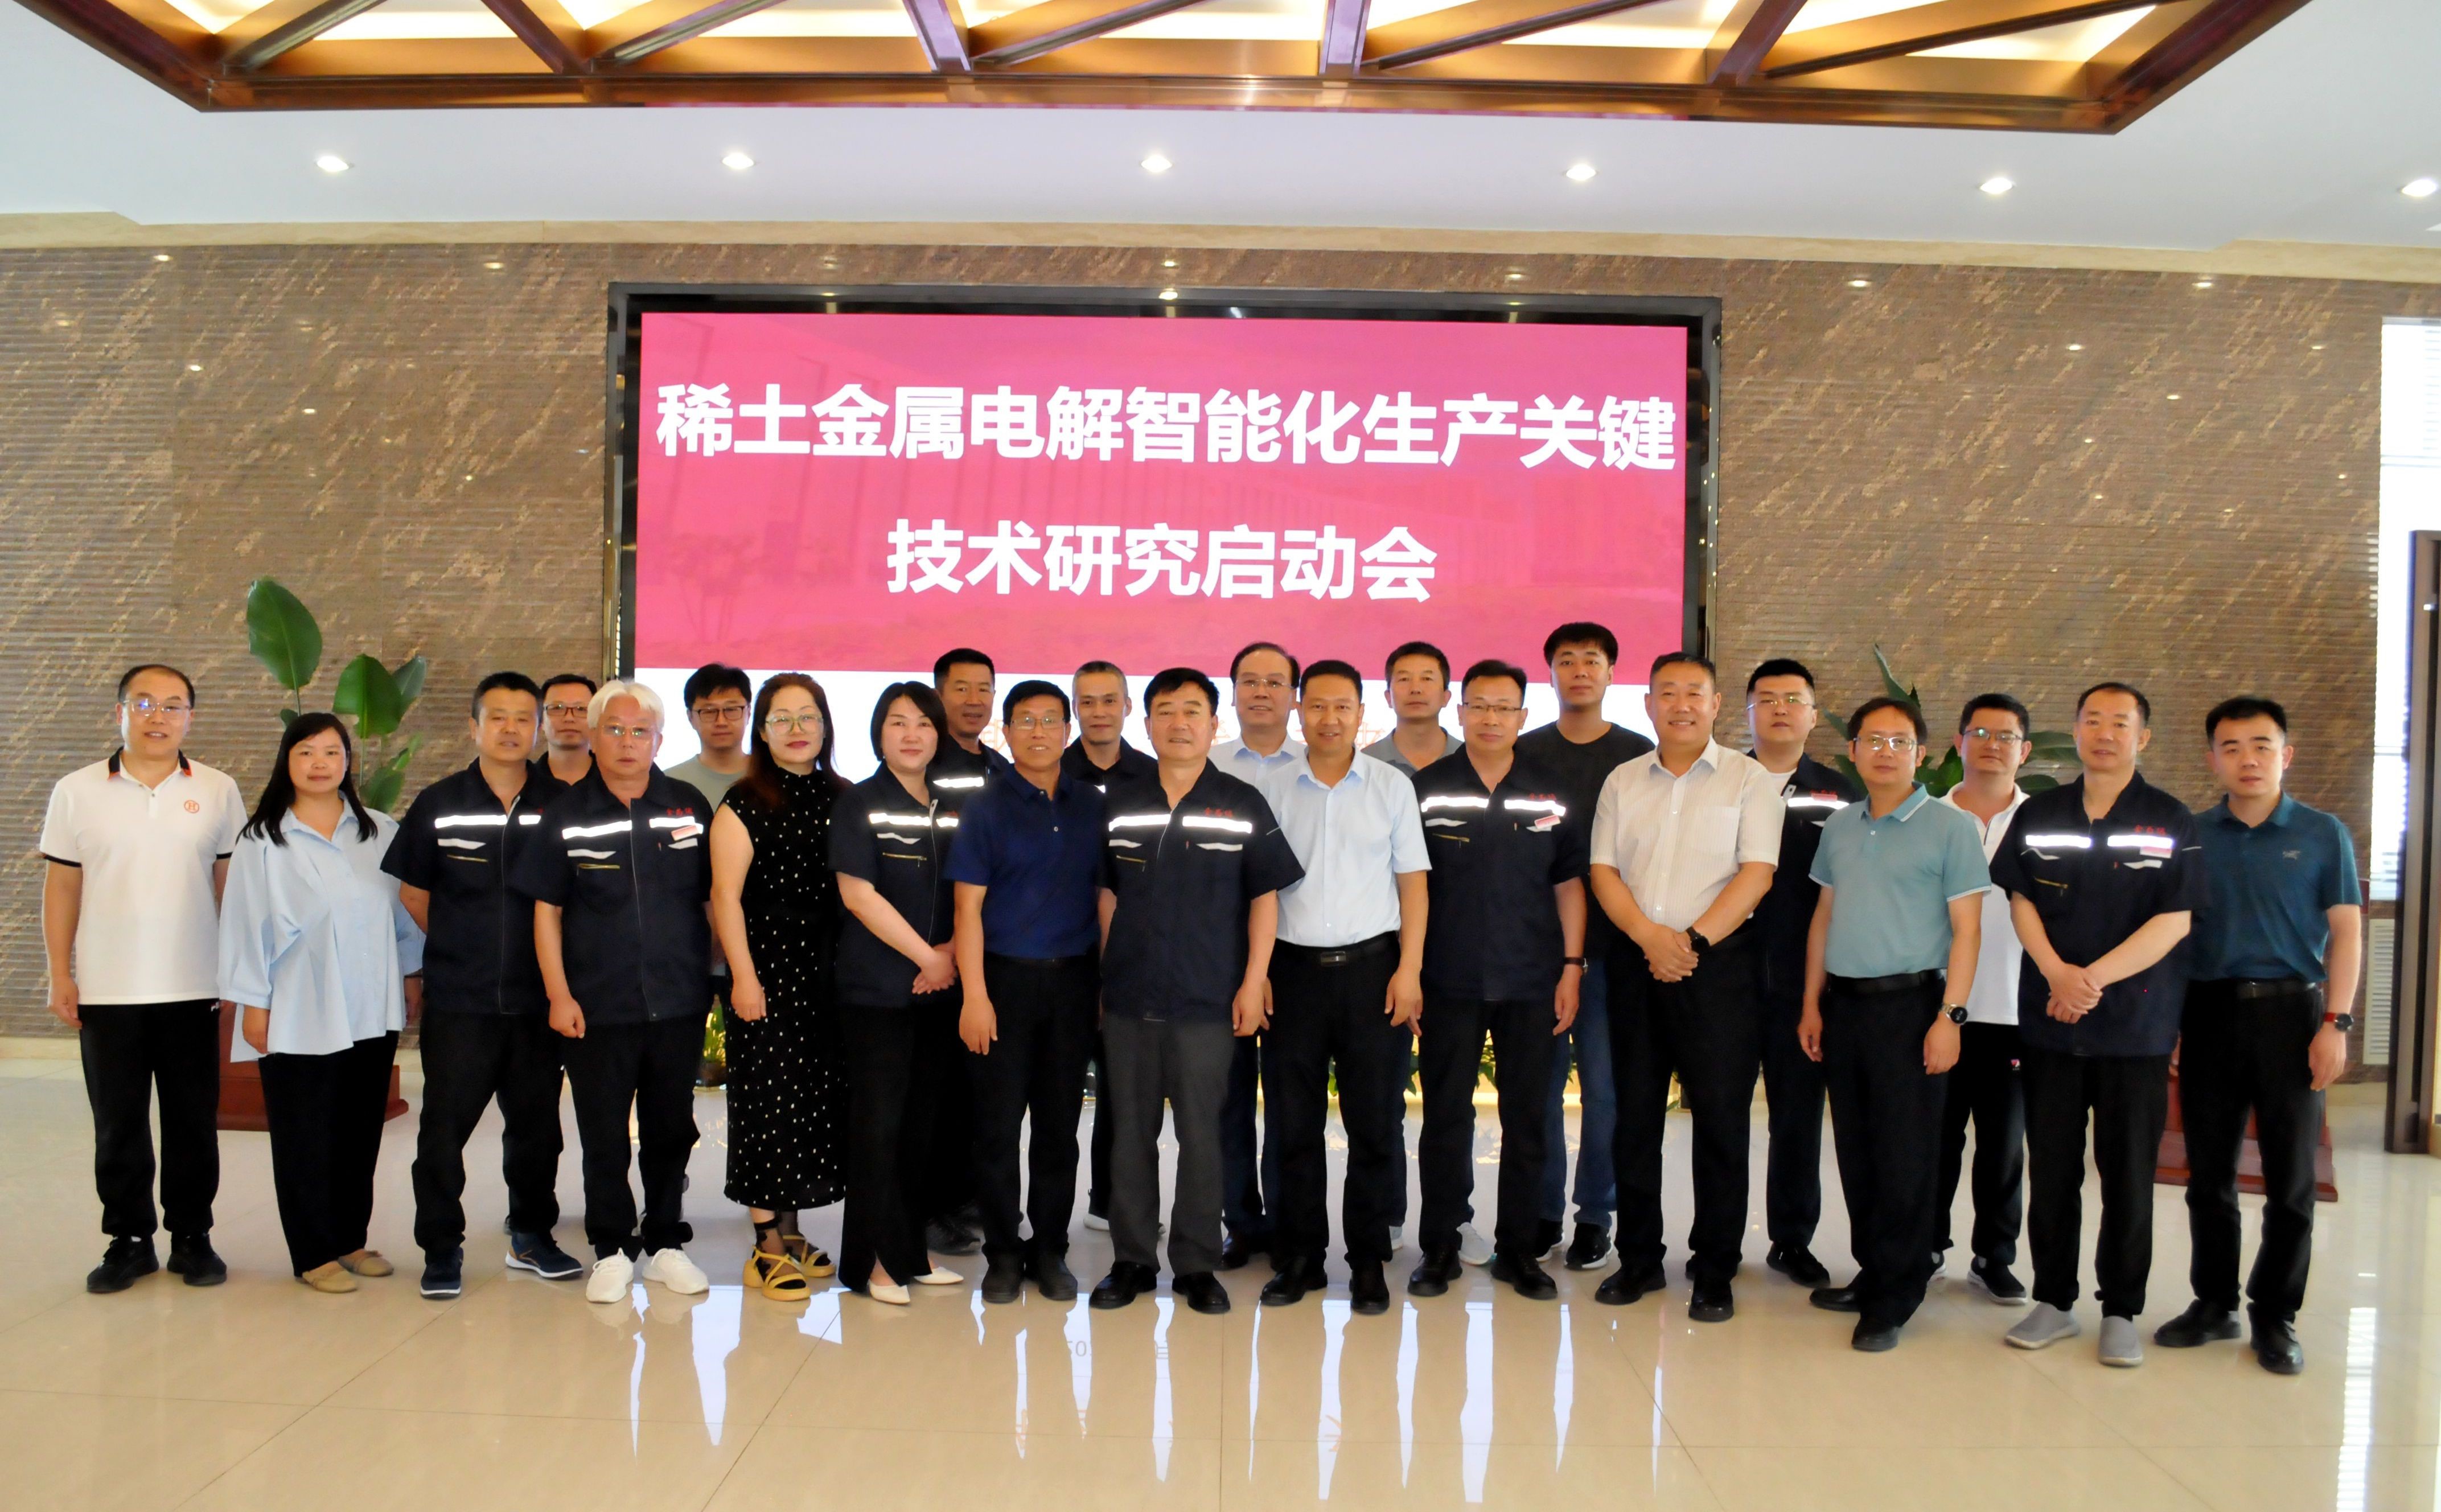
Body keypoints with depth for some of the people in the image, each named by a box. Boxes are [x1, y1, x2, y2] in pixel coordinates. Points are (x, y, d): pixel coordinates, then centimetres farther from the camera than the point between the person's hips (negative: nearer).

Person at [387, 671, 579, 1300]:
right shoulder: (438, 804, 0)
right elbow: (412, 891, 10)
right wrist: (458, 948, 10)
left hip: (537, 996, 1)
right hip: (458, 1000, -1)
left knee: (537, 1123, 11)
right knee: (444, 1126, 2)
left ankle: (531, 1236, 27)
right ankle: (442, 1248, 17)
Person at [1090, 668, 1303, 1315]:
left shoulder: (1243, 805, 0)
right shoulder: (1120, 804, 7)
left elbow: (1265, 897, 1)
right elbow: (1108, 895, 13)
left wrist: (1252, 983, -5)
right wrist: (1106, 976, 9)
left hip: (1208, 1001, -2)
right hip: (1128, 999, 2)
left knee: (1201, 1134, 4)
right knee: (1131, 1132, 9)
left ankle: (1197, 1264, 17)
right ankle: (1131, 1260, 21)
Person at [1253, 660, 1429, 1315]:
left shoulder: (1392, 786, 5)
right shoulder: (1271, 790, 6)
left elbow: (1412, 882, 5)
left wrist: (1410, 969, -4)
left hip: (1372, 966, -1)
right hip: (1293, 966, 1)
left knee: (1376, 1122, 3)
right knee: (1292, 1121, 6)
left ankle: (1368, 1262, 16)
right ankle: (1300, 1256, 19)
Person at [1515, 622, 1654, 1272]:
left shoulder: (1639, 755, 4)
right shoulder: (1523, 753, 8)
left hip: (1611, 946, -1)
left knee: (1604, 1084, 3)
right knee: (1539, 1083, 6)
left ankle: (1595, 1214, 16)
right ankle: (1542, 1210, 18)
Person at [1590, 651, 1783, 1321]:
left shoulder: (1749, 779, 1)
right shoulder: (1622, 782, 11)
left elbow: (1757, 872, -7)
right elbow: (1603, 870, 5)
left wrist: (1694, 940, -15)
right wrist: (1650, 935, -11)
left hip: (1718, 964, -3)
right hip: (1638, 963, 3)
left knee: (1721, 1118, 0)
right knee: (1634, 1117, 8)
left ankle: (1714, 1271, 12)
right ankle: (1639, 1258, 20)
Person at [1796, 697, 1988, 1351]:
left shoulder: (1949, 828, -4)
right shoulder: (1839, 827, 12)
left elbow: (1966, 929, -6)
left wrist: (1950, 1016, -13)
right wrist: (1812, 1003, 12)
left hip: (1910, 1005, -5)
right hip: (1845, 1004, 5)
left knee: (1906, 1159, -1)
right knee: (1856, 1152, 12)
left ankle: (1894, 1301, 9)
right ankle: (1871, 1275, 26)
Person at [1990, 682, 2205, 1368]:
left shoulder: (2170, 822, -1)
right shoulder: (2039, 815, 7)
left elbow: (2174, 922, -8)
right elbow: (2020, 900, 3)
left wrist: (2095, 978, -17)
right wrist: (2057, 973, -13)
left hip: (2137, 1025, -2)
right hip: (2049, 1022, 2)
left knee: (2129, 1175, 5)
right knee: (2051, 1169, 9)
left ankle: (2121, 1312, 17)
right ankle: (2053, 1301, 20)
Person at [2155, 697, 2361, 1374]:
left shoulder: (2323, 835, 2)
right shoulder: (2190, 836, 5)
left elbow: (2346, 935, 1)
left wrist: (2336, 1023, -8)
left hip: (2289, 1012, -1)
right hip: (2210, 1012, 2)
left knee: (2290, 1177, 5)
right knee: (2209, 1172, 8)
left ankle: (2276, 1316, 17)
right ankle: (2214, 1301, 21)